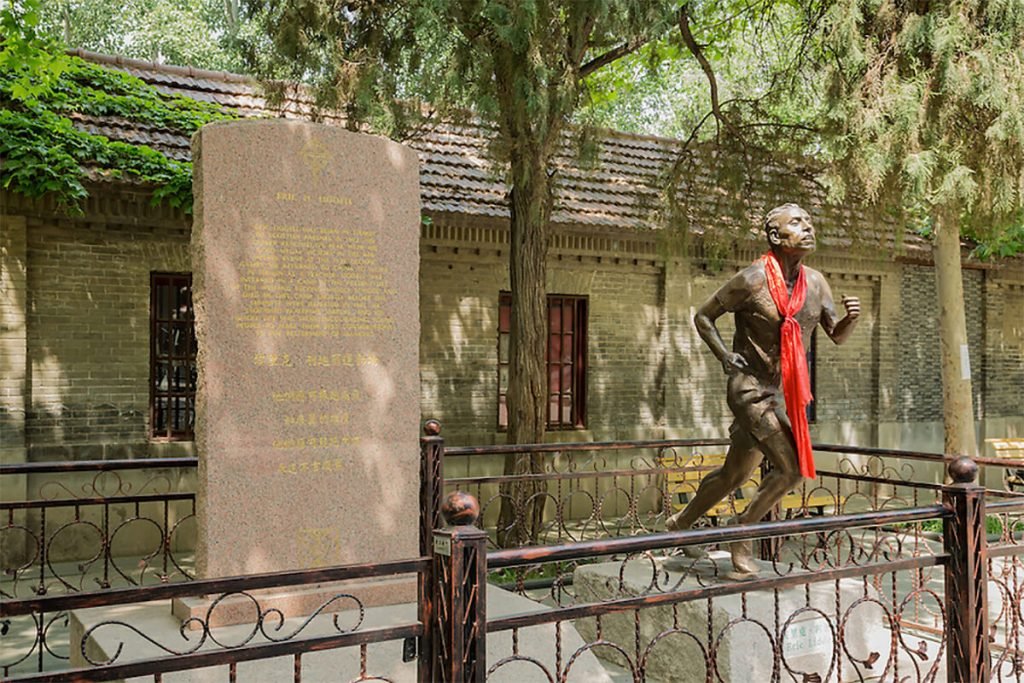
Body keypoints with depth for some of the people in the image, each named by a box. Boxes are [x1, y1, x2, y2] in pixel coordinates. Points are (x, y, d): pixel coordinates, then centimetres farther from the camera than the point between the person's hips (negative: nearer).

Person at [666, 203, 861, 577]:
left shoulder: (815, 282, 5)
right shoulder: (752, 279, -13)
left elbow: (837, 335, 11)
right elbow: (703, 316, -3)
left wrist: (851, 317, -11)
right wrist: (725, 357, -14)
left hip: (786, 392, 7)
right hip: (751, 388, -7)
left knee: (735, 474, 16)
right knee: (792, 467, -16)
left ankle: (681, 522, 36)